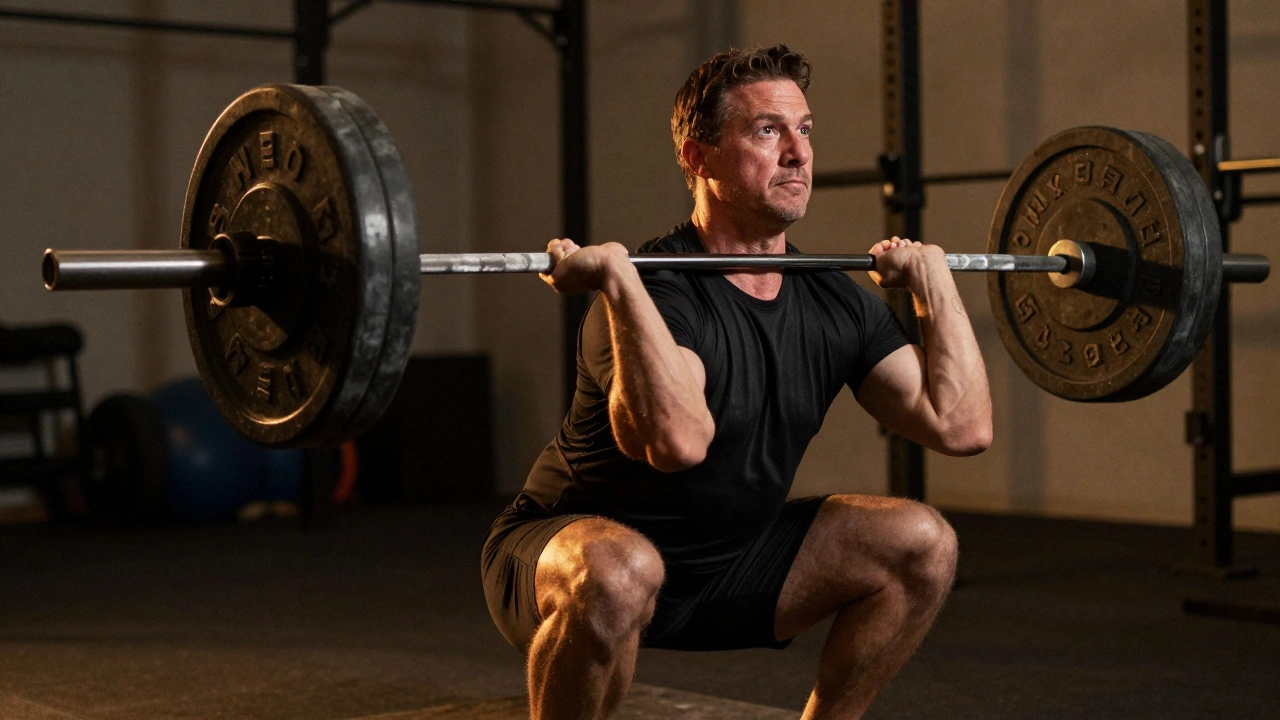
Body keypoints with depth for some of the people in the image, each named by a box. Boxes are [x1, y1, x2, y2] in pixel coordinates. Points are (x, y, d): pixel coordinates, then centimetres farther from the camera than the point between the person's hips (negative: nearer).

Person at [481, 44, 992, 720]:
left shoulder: (833, 303, -3)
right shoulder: (660, 292, -27)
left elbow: (962, 425, -7)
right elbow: (678, 440, -47)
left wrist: (933, 281, -2)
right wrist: (617, 280, -43)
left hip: (725, 562, 7)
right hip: (566, 557, -6)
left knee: (921, 543, -5)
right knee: (621, 573, -40)